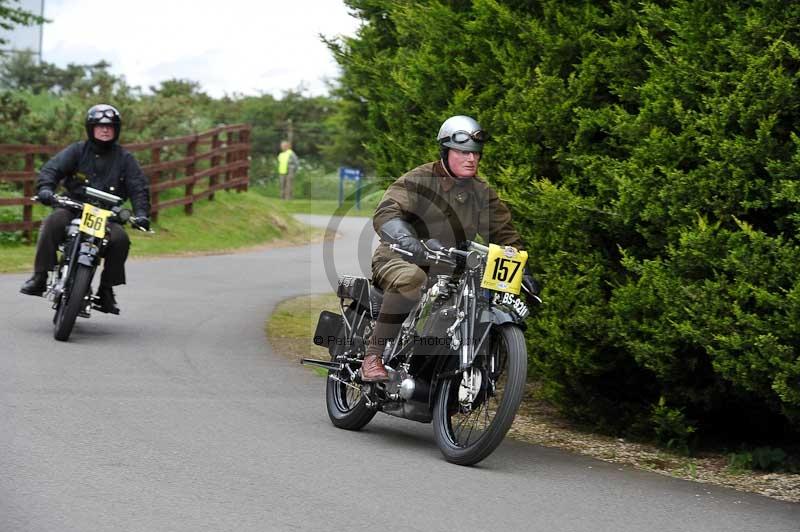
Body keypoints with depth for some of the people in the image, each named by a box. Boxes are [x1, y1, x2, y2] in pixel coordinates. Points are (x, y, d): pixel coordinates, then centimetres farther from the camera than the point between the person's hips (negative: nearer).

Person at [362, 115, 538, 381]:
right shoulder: (419, 180, -9)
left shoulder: (482, 193, 10)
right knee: (411, 280, -39)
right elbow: (385, 213, -24)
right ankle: (373, 356, -36)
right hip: (399, 260, -6)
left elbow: (504, 233, 16)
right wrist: (409, 241, -44)